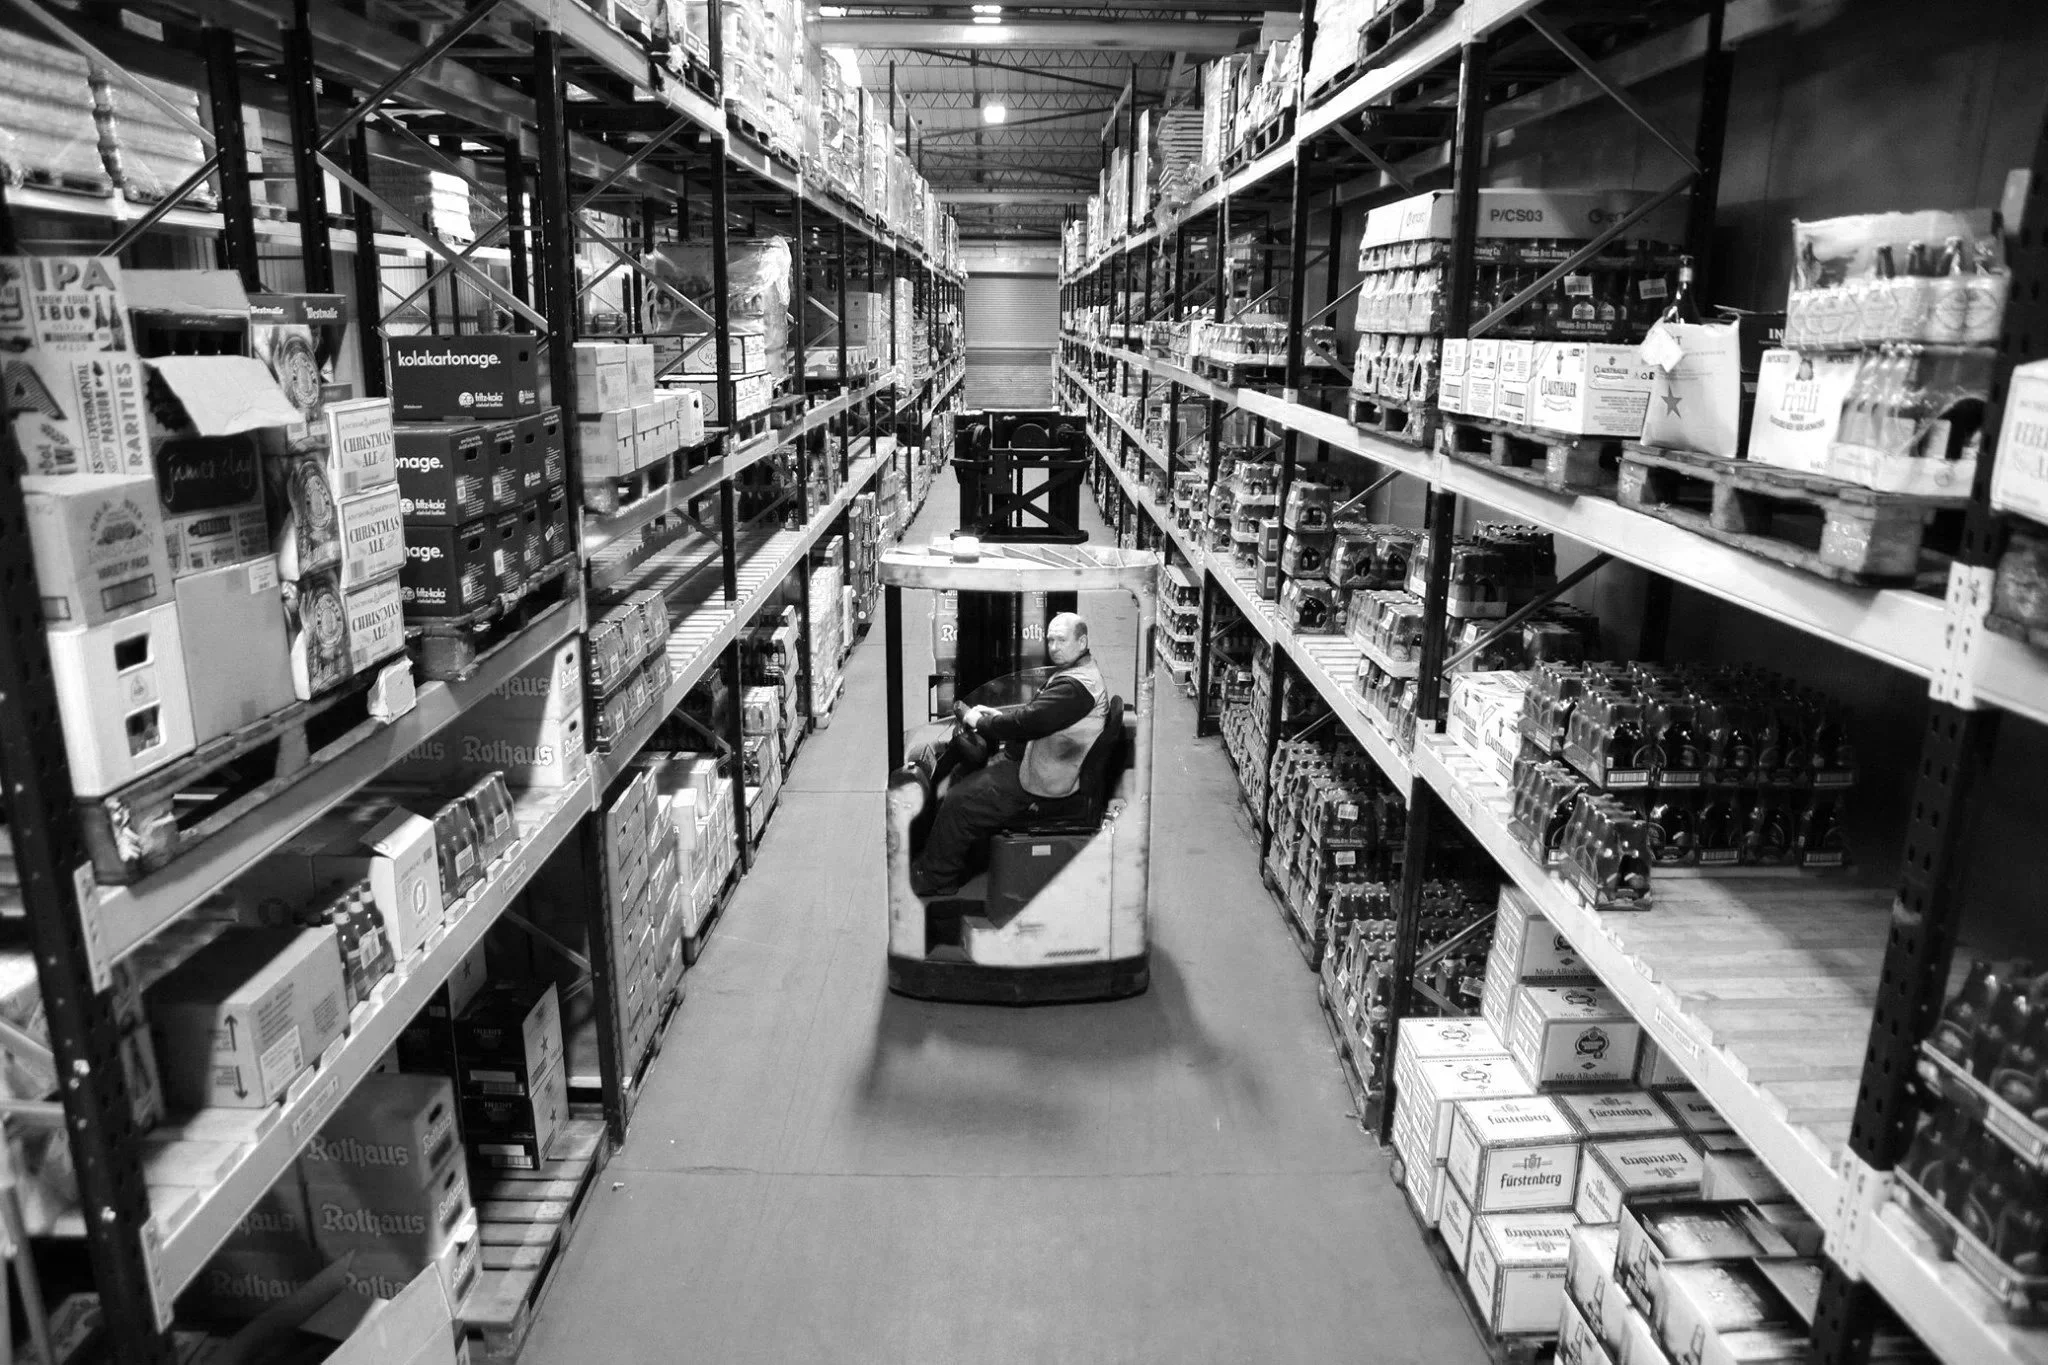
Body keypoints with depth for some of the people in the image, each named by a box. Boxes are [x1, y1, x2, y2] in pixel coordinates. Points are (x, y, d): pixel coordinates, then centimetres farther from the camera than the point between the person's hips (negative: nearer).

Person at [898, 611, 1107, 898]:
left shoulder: (1076, 685, -25)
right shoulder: (1078, 673, 12)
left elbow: (1028, 721, -28)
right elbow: (1034, 710, 19)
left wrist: (979, 721, -14)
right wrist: (992, 714, 5)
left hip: (1041, 782, -11)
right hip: (1031, 761, 11)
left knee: (959, 801, -9)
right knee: (962, 772, 15)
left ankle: (935, 878, 9)